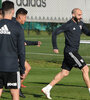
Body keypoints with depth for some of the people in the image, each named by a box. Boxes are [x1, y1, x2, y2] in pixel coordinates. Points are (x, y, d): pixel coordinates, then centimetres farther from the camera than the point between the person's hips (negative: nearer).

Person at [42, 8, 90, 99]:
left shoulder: (80, 24, 11)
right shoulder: (68, 25, -13)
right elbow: (55, 33, -9)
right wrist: (55, 47, -10)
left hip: (74, 52, 9)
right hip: (70, 51, -9)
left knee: (64, 73, 8)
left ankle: (47, 89, 11)